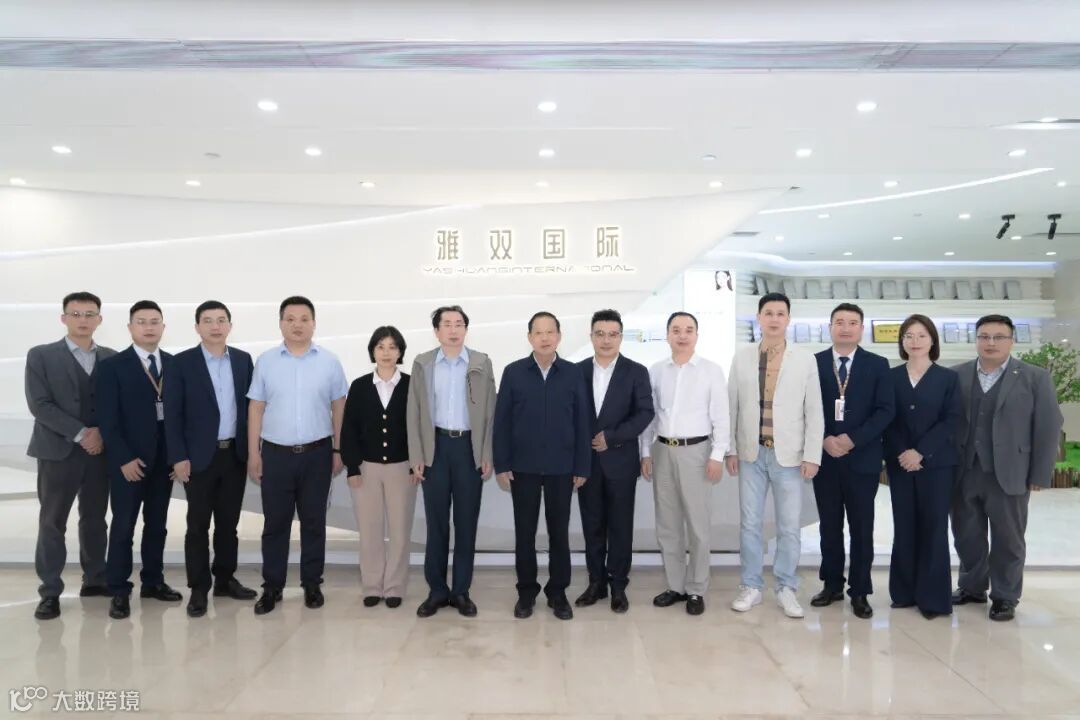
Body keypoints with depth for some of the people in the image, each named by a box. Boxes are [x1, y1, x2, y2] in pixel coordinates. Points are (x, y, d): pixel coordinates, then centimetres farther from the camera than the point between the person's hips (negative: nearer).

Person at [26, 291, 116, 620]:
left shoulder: (111, 358, 8)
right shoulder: (41, 356, -1)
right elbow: (39, 404, -9)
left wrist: (102, 434, -10)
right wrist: (80, 434, -15)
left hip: (100, 450, 3)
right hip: (58, 450, -3)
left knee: (95, 518, 11)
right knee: (52, 522, 3)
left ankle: (94, 580, 23)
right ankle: (50, 592, 11)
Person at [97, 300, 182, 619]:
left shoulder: (174, 364, 7)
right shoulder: (112, 366, -4)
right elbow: (107, 419, -9)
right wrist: (124, 458, -14)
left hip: (164, 457, 4)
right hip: (128, 459, -4)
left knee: (156, 523, 13)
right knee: (123, 526, 3)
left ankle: (153, 581, 24)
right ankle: (119, 591, 13)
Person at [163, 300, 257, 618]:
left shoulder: (243, 360, 6)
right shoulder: (182, 362, -4)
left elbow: (249, 405, 8)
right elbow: (172, 413, -6)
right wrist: (178, 457, -11)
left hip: (236, 454, 3)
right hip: (200, 456, -3)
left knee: (228, 522, 12)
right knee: (198, 525, 4)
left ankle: (225, 579, 25)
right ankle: (199, 588, 14)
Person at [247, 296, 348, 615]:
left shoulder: (329, 361, 0)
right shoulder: (265, 361, 1)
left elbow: (338, 407, 4)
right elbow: (256, 408, 3)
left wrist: (338, 449, 2)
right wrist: (253, 453, 0)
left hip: (317, 453, 0)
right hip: (275, 453, 0)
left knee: (314, 522, 9)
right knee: (275, 522, 7)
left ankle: (312, 584, 21)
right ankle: (272, 587, 18)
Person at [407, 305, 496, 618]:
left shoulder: (482, 363, 3)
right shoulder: (422, 363, 4)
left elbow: (489, 411, 2)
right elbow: (414, 412, 3)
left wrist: (487, 455, -3)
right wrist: (416, 455, -3)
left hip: (469, 446, 0)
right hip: (436, 446, 0)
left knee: (466, 521, 5)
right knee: (436, 521, 6)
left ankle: (461, 590, 16)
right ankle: (437, 589, 17)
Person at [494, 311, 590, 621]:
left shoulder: (573, 373, 0)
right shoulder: (513, 372, -1)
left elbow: (582, 423, 1)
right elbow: (502, 421, 0)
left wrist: (582, 467, -1)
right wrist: (501, 465, -4)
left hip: (561, 467, 0)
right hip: (523, 466, 0)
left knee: (559, 531, 9)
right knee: (524, 532, 8)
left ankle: (558, 592, 23)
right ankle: (526, 591, 23)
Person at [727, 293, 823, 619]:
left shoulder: (805, 359, -1)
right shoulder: (741, 358, 3)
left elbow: (814, 411, -1)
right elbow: (731, 406, 5)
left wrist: (812, 455, -6)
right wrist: (730, 449, 2)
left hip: (789, 455, -1)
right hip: (751, 454, 1)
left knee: (789, 526, 5)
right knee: (750, 523, 7)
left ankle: (786, 589, 20)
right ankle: (751, 587, 20)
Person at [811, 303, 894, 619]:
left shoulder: (878, 365, 3)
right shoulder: (813, 363, 4)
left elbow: (886, 410, -4)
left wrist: (853, 439, -15)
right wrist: (824, 440, -13)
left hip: (862, 458, -1)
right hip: (824, 457, 1)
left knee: (861, 527, 6)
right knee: (829, 525, 10)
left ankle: (859, 591, 16)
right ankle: (832, 585, 21)